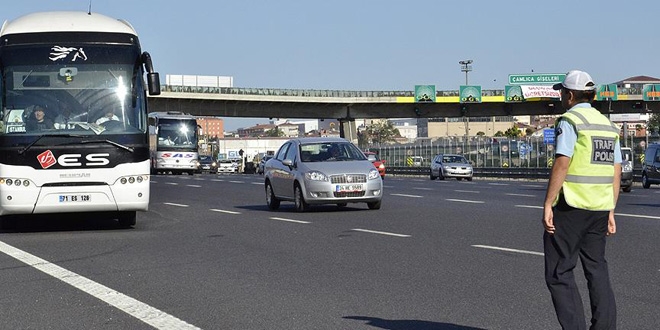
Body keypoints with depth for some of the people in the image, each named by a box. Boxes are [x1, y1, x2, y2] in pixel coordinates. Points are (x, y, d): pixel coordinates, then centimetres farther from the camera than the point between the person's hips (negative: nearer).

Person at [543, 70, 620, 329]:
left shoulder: (569, 121, -8)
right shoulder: (607, 125, 15)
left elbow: (562, 164, -17)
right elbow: (616, 173, 14)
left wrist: (547, 204, -16)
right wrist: (610, 212, 17)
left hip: (571, 206, -7)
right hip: (600, 208, 8)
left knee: (559, 273, -1)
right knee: (597, 269, 12)